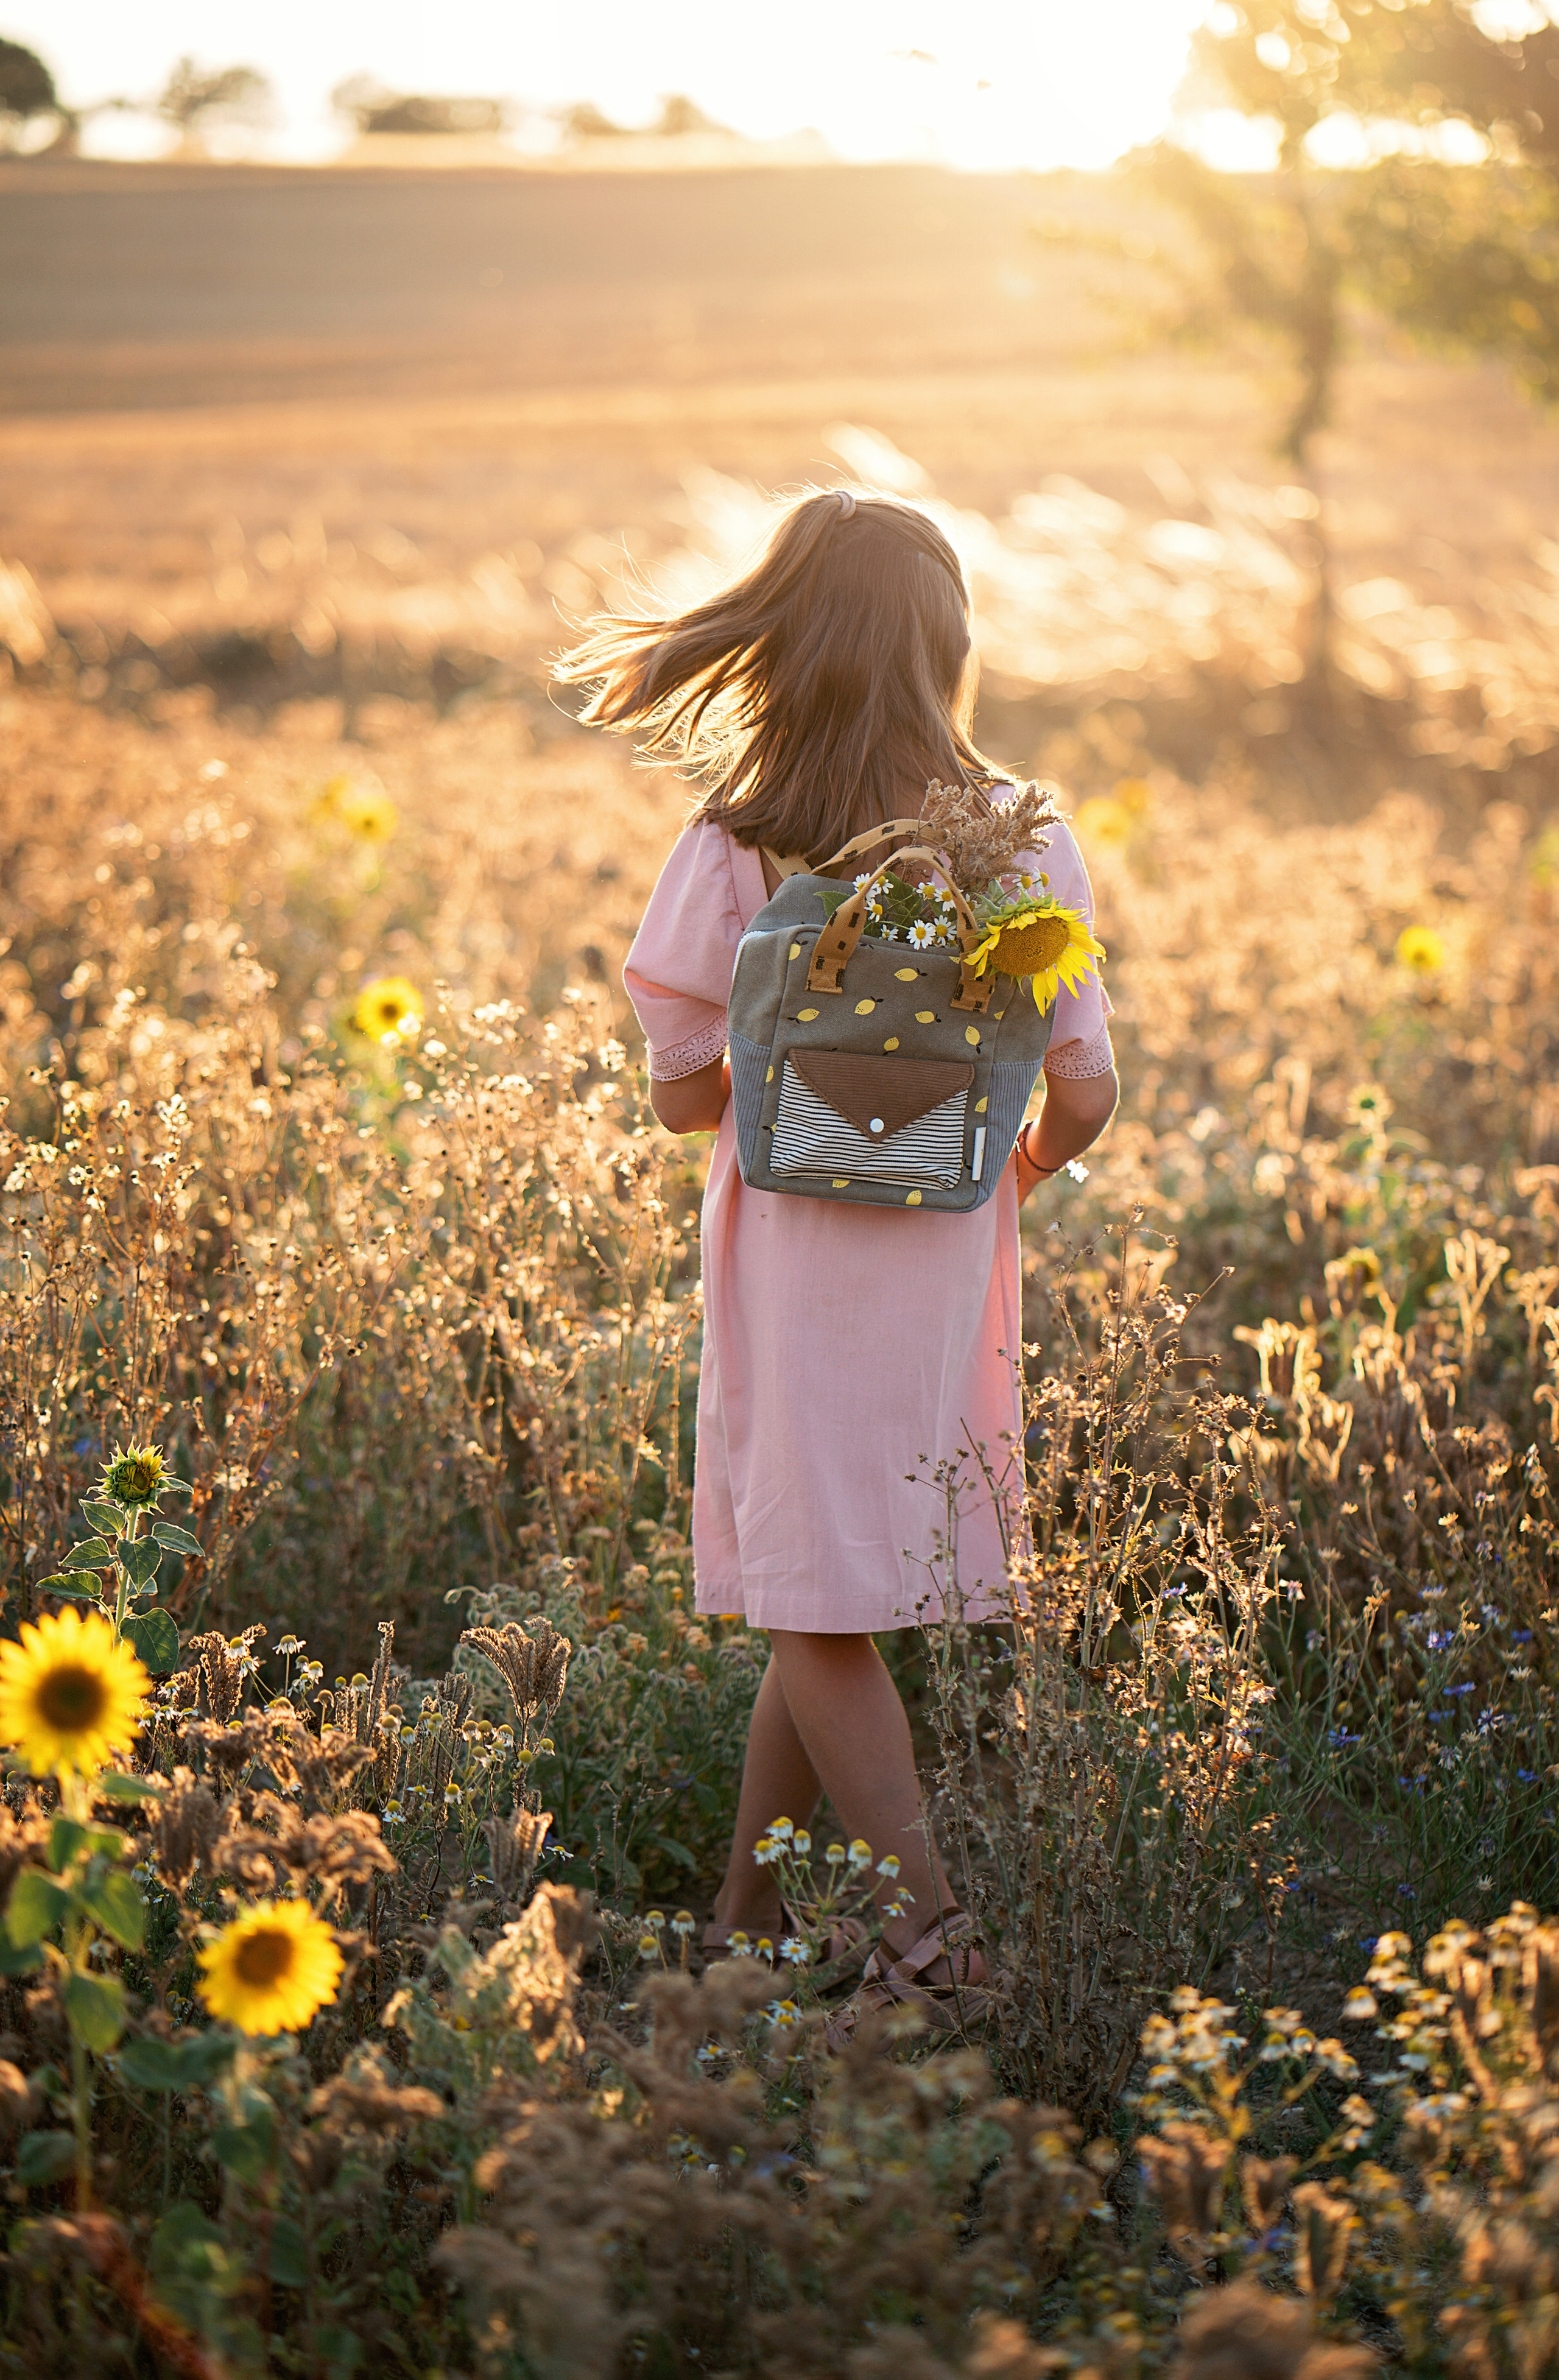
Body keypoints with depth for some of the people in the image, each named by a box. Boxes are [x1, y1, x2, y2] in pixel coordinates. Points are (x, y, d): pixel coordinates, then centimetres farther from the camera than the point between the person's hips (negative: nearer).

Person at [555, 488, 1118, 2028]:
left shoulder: (732, 850, -8)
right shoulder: (1023, 837, -2)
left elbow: (682, 1098, -2)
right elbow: (1084, 1097, -2)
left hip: (791, 1253, -3)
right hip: (948, 1259, 3)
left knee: (815, 1606, 5)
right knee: (825, 1598, 14)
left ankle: (931, 1929, -5)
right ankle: (742, 1918, 22)